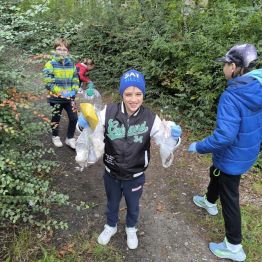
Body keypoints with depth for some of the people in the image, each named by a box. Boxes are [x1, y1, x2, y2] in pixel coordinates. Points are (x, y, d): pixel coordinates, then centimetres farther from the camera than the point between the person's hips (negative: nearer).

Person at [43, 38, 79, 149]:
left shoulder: (71, 64, 2)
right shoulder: (50, 64, -11)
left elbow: (75, 80, 8)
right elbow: (48, 82, -17)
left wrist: (73, 91, -10)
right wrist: (60, 92, -23)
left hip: (69, 97, 4)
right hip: (56, 98, -3)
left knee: (74, 118, 4)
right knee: (56, 118, 13)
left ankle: (70, 138, 24)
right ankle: (55, 136, 37)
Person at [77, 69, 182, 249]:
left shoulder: (150, 118, -20)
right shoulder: (109, 112, -20)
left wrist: (175, 137, -36)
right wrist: (83, 124, -34)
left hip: (135, 176, 0)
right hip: (111, 174, 0)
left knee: (133, 206, 27)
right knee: (112, 203, 28)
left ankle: (131, 229, 60)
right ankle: (111, 227, 60)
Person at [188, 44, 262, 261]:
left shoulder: (231, 97, -31)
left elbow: (224, 136, -35)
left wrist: (198, 147, -19)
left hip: (232, 158, -8)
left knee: (229, 198, 8)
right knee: (215, 173, 32)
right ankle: (209, 202, 60)